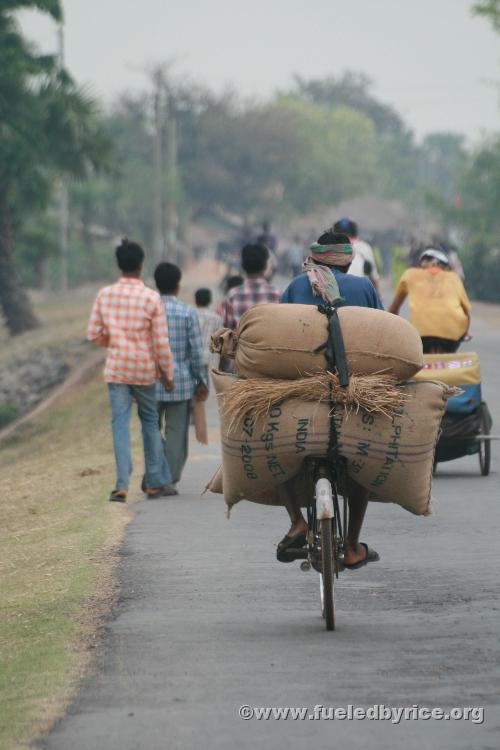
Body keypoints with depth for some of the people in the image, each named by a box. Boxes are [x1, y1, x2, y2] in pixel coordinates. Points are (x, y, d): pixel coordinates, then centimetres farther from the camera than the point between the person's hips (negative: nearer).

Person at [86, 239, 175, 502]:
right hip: (144, 370, -1)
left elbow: (93, 334, 1)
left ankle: (122, 484, -9)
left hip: (116, 369, 1)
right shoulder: (151, 298, -12)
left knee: (120, 424, 1)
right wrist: (167, 373, 2)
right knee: (150, 422, 13)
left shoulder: (105, 295, -4)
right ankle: (156, 482, 18)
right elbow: (161, 342, -10)